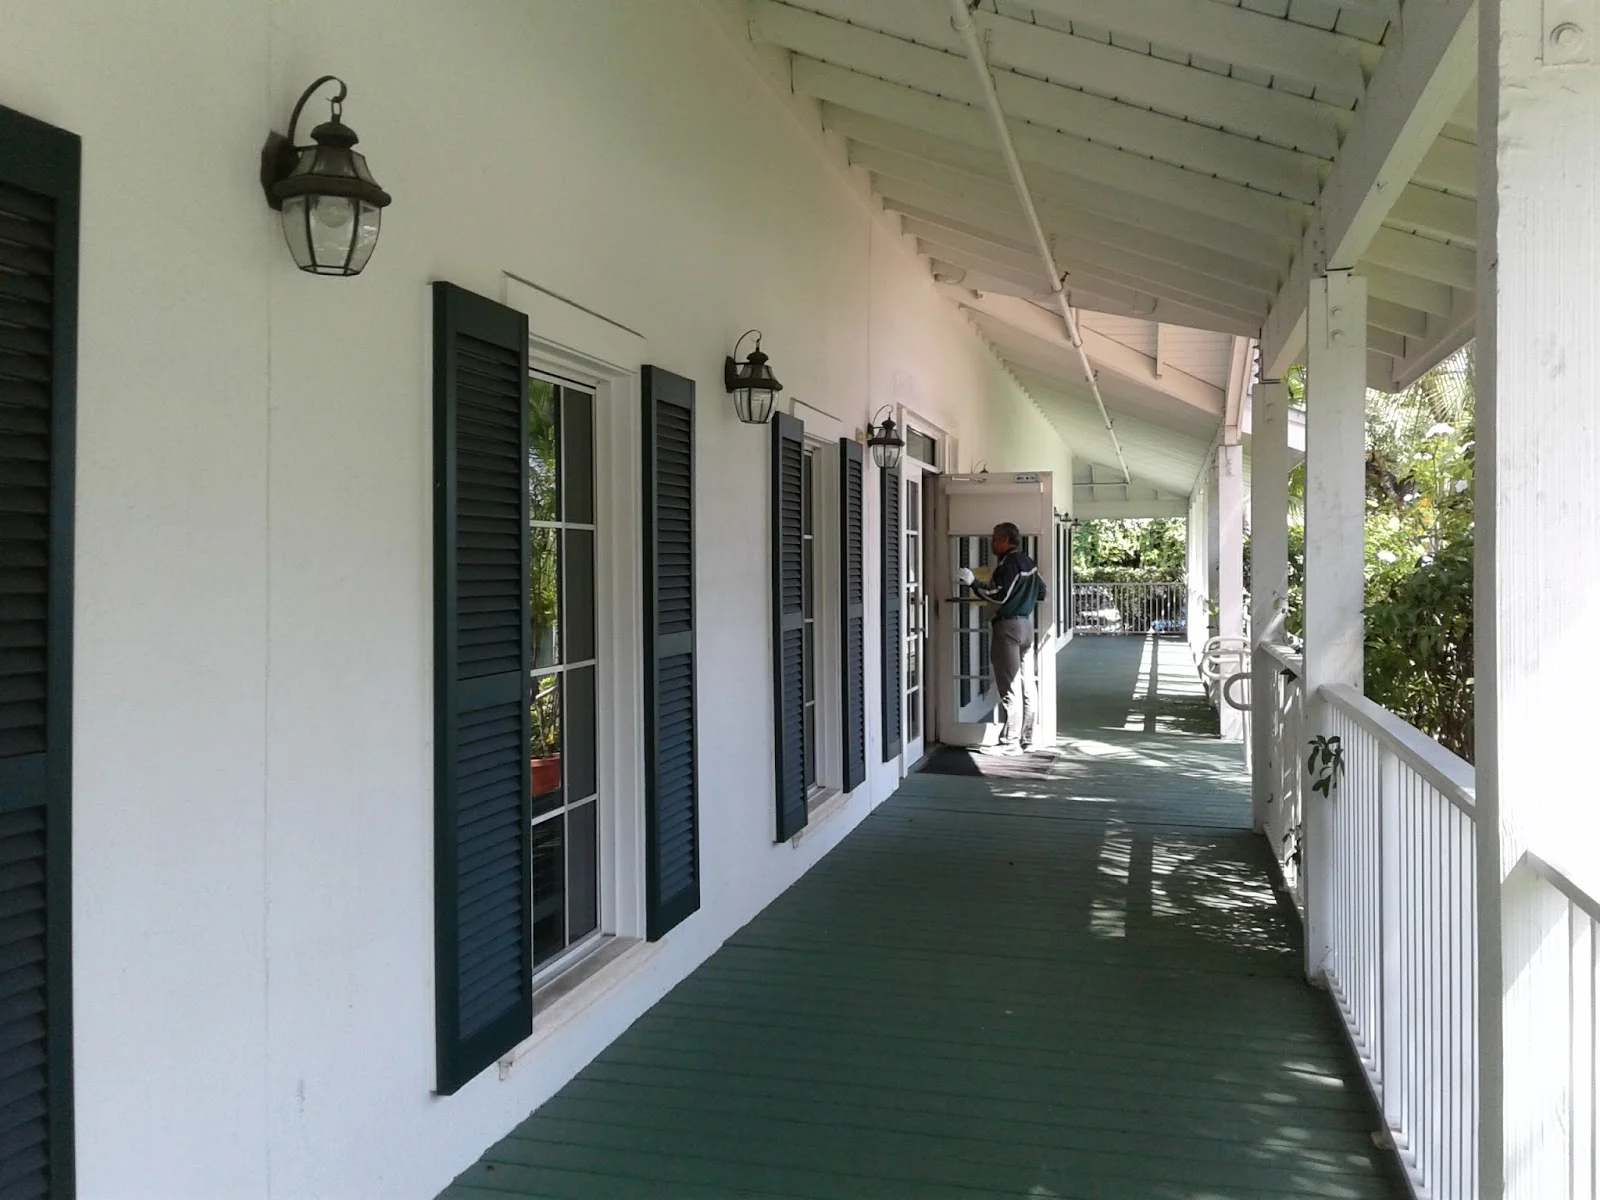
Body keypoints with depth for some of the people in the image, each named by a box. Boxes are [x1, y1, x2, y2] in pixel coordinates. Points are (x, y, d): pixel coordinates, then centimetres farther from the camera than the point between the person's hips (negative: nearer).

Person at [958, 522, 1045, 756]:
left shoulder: (1008, 563, -13)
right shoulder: (1028, 563, 15)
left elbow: (999, 596, -21)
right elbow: (1040, 594, 19)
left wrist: (973, 583, -16)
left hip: (1008, 625, -9)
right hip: (1026, 624, 9)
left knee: (1009, 688, -6)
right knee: (1027, 687, 9)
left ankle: (1010, 742, -4)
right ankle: (1026, 739, 14)